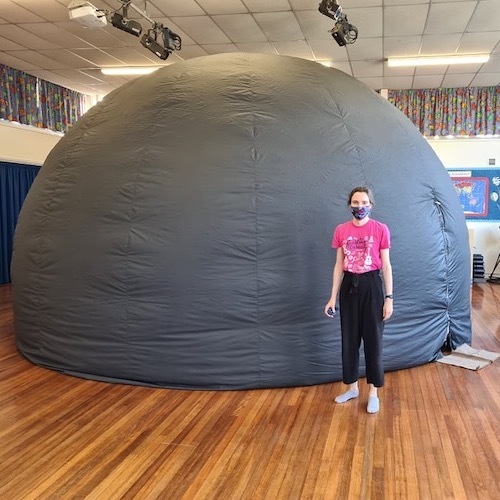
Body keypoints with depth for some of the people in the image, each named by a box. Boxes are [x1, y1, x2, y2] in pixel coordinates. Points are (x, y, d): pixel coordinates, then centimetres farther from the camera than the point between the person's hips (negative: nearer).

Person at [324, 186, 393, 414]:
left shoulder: (380, 229, -5)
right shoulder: (341, 230, 2)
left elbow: (386, 265, -3)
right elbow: (339, 265, 6)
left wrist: (389, 297, -6)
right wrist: (333, 297, 4)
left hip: (372, 286, -3)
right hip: (349, 286, 3)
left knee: (373, 339, 4)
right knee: (349, 339, 11)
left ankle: (373, 393, 17)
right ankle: (352, 387, 27)